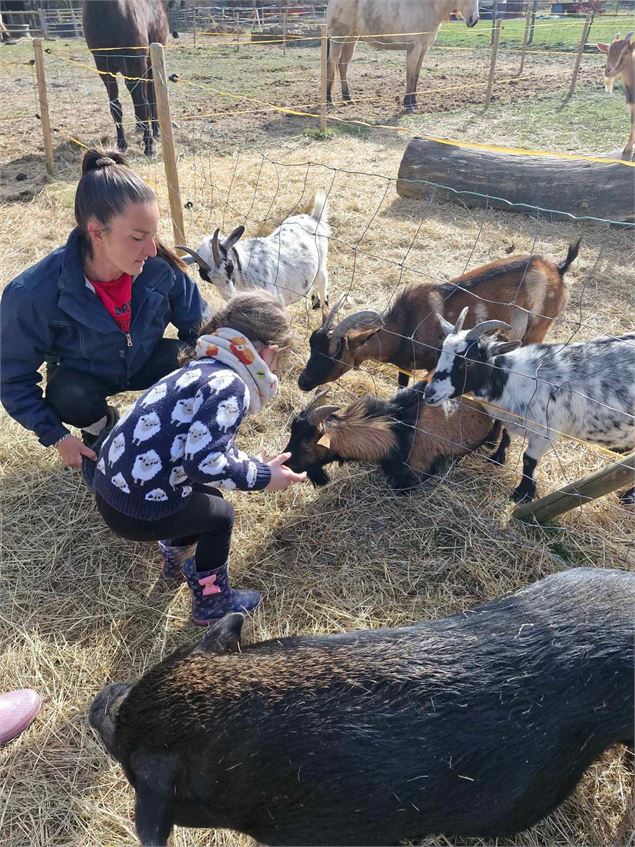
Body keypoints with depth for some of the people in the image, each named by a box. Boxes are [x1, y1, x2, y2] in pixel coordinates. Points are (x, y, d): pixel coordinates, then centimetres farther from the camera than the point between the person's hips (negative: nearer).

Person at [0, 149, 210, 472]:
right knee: (69, 397, -35)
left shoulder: (159, 265, -27)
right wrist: (56, 436, -20)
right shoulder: (34, 294, -33)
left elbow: (199, 325, -9)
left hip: (145, 361, 2)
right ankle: (100, 425, 3)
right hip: (82, 376, -1)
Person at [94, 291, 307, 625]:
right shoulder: (230, 387, -18)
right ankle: (211, 603, 30)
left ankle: (177, 559, 50)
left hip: (111, 485, 9)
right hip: (137, 510, -8)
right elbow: (203, 463, -27)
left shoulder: (203, 369, 10)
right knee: (219, 515, 15)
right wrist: (262, 477, -13)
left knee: (206, 495, 28)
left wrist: (258, 464, 23)